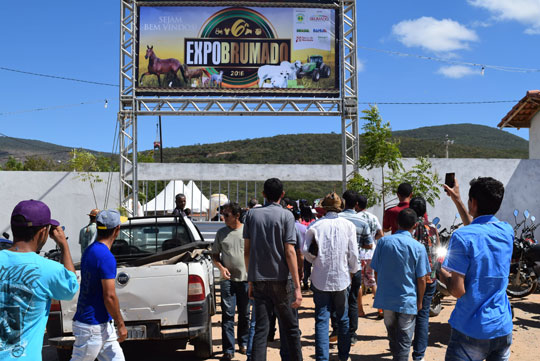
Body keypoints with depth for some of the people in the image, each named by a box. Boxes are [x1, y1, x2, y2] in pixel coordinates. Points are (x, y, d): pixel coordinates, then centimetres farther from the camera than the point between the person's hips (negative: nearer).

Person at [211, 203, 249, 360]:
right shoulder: (221, 233, 5)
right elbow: (215, 255, 11)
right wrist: (221, 268, -8)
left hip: (246, 279, 0)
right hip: (228, 279, 0)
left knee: (244, 314, 11)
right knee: (227, 314, -5)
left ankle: (243, 343, 28)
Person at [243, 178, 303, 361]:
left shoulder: (252, 214, 5)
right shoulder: (286, 215, -5)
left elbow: (247, 250, 6)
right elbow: (289, 252, -11)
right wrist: (297, 287, -11)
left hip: (258, 279, 3)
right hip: (281, 279, -3)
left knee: (260, 329, 4)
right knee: (291, 328, 10)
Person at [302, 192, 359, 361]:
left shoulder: (316, 225, -5)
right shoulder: (348, 225, -4)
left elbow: (305, 249, -8)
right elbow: (353, 253, -2)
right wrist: (352, 271, 14)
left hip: (320, 278, -1)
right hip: (341, 277, 1)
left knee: (321, 319, 3)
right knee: (343, 318, 16)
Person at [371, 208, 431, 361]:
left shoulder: (383, 241, -5)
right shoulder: (418, 248, -11)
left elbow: (376, 272, 2)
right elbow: (421, 280, -7)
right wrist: (419, 301, 7)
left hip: (386, 298, 3)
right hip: (408, 301, -3)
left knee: (392, 336, 21)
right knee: (404, 342, 8)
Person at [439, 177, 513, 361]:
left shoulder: (462, 237, -18)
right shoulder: (507, 231, 1)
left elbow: (458, 291, -19)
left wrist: (443, 275, 0)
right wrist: (457, 200, 29)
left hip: (472, 331, -6)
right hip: (504, 329, 6)